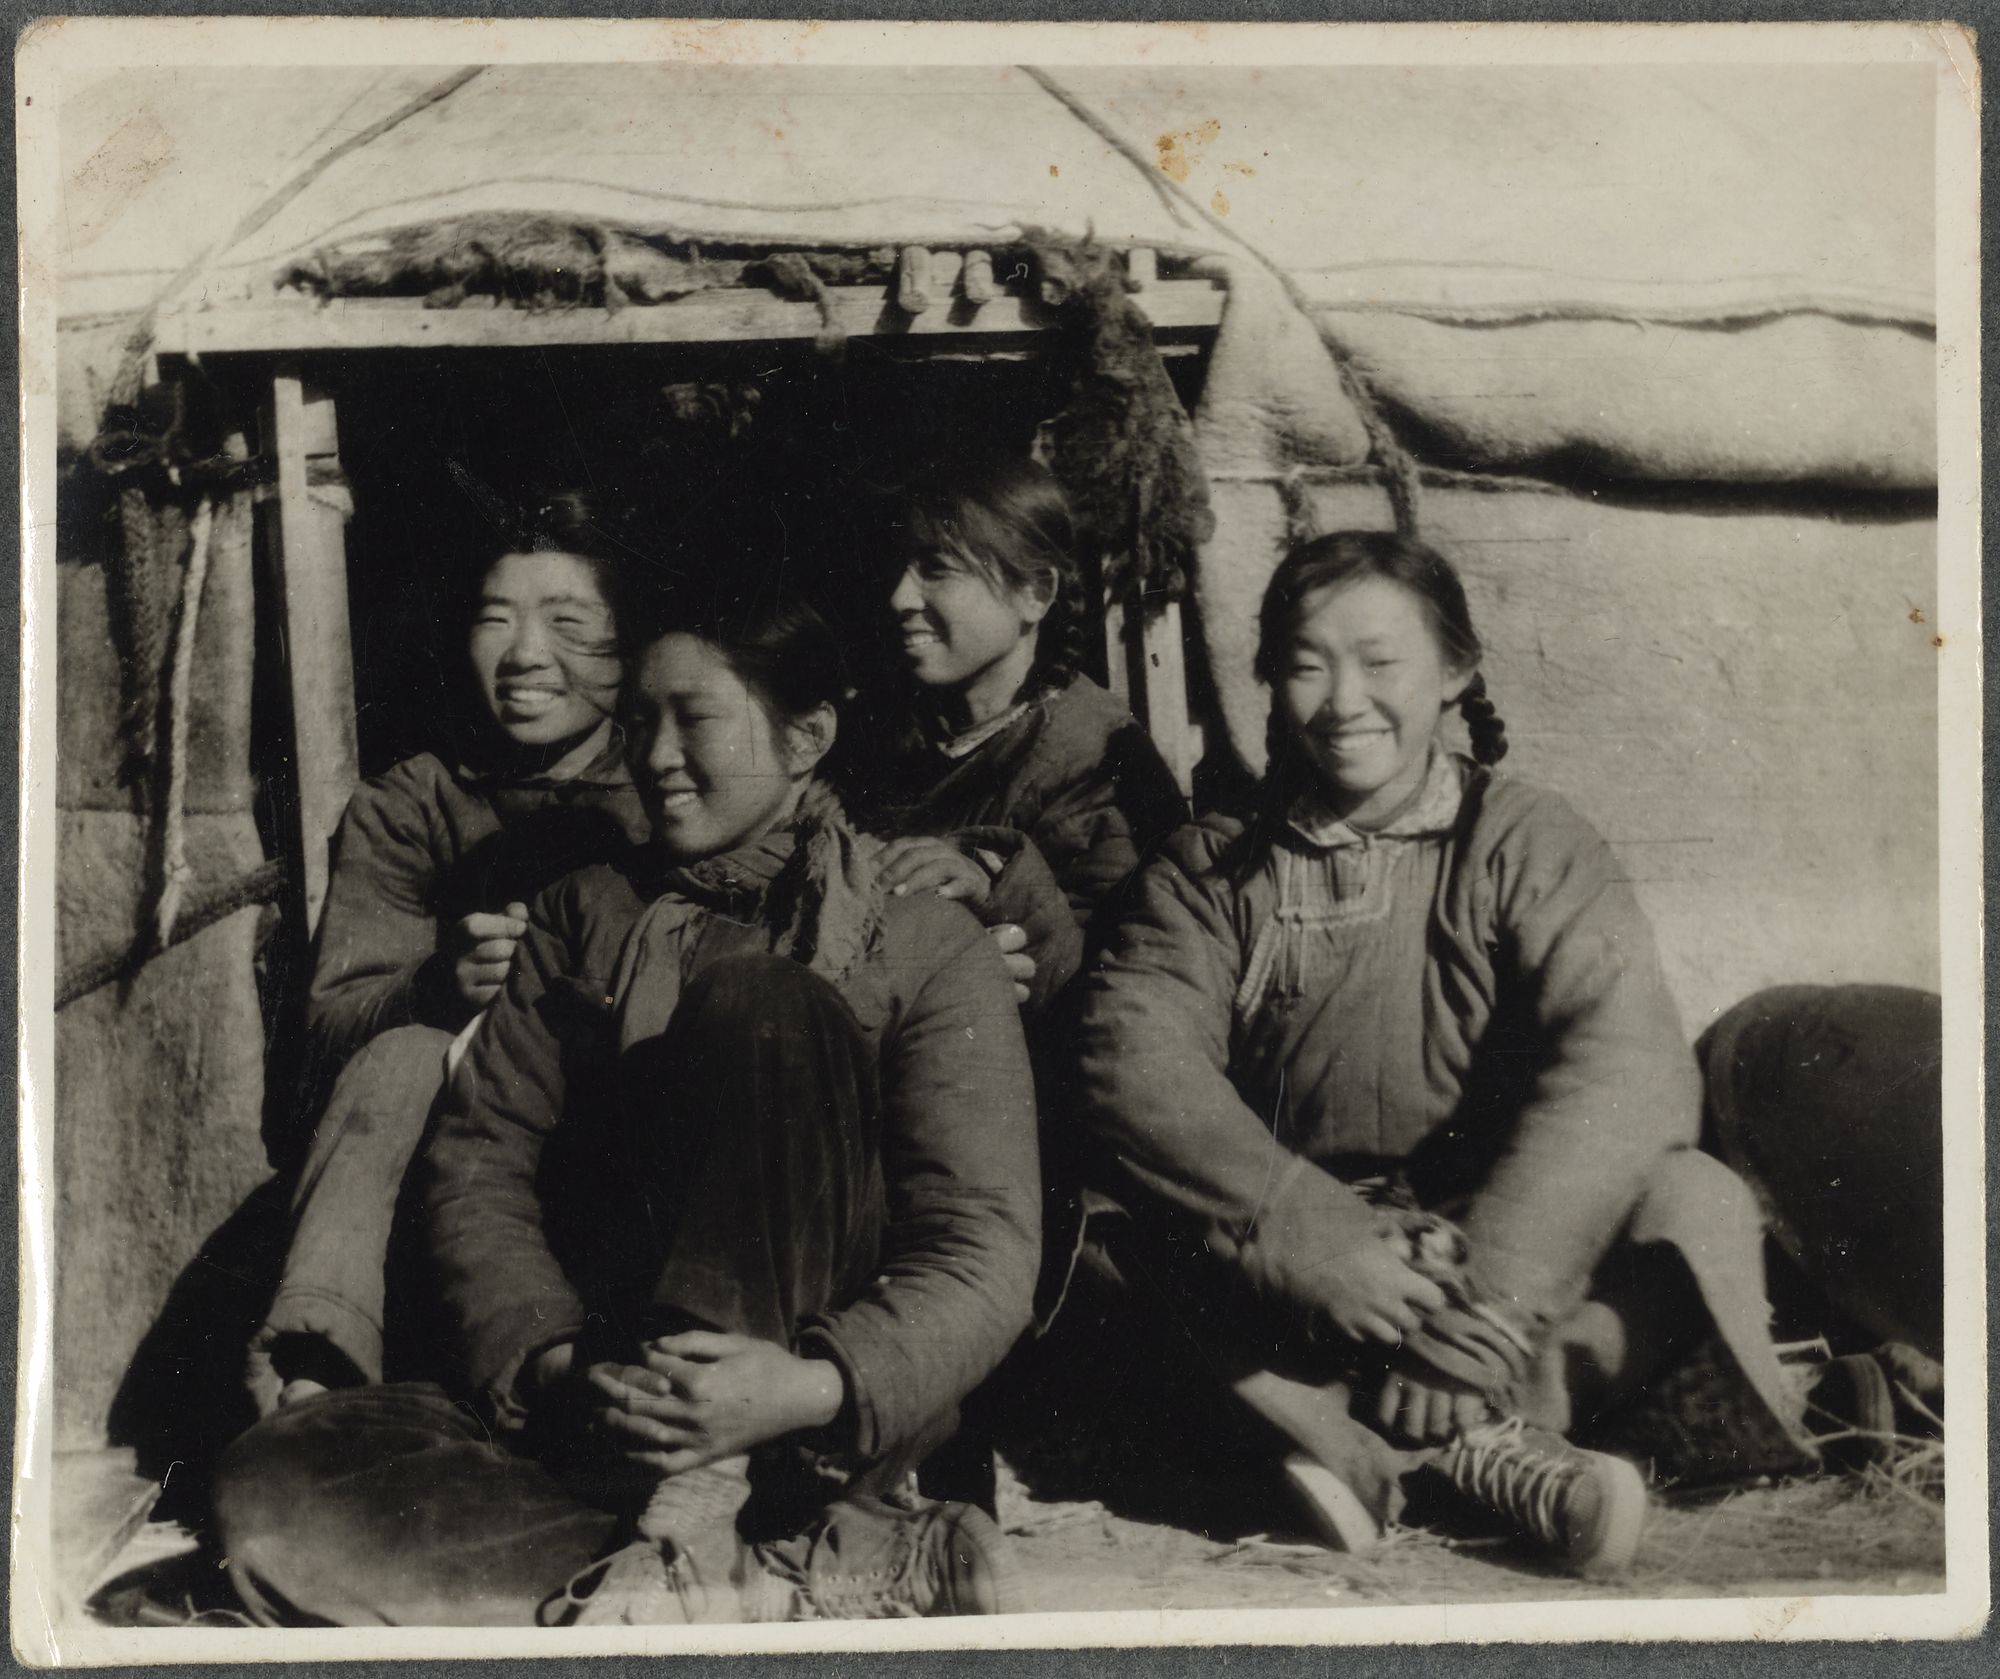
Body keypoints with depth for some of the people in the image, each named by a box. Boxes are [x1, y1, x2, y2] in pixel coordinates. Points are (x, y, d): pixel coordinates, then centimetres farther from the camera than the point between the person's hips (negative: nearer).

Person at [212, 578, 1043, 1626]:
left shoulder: (929, 947, 3)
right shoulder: (582, 916, 16)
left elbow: (986, 1257, -8)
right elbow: (476, 1167, 6)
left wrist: (813, 1388, -27)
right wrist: (553, 1362, -14)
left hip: (834, 1417, -3)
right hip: (591, 1415, 4)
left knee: (756, 998, -22)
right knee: (273, 1495, -23)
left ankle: (695, 1540, -27)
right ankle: (831, 1573, -24)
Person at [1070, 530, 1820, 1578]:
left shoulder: (1527, 844, -1)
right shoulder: (1212, 870, 4)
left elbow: (1628, 1065, -18)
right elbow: (1133, 1061, -14)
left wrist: (1486, 1300, -32)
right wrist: (1324, 1243, -30)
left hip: (1507, 1244, -1)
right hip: (1292, 1273, 1)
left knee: (1691, 1203, -26)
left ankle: (1379, 1453, -30)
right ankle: (1487, 1450, -31)